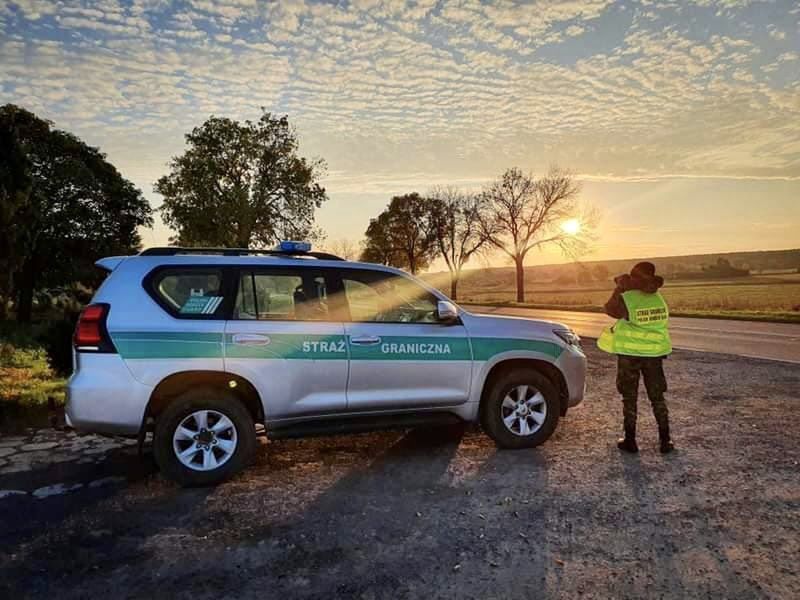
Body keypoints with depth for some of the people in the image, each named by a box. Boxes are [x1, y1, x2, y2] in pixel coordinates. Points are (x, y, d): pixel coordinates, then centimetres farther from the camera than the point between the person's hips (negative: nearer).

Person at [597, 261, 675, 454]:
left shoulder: (627, 299, -16)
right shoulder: (658, 299, 1)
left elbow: (609, 309, -1)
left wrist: (619, 289, 11)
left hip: (630, 354, -4)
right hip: (654, 354, 4)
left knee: (629, 398, 7)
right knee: (657, 397, 14)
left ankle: (630, 441, 12)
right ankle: (665, 441, 16)